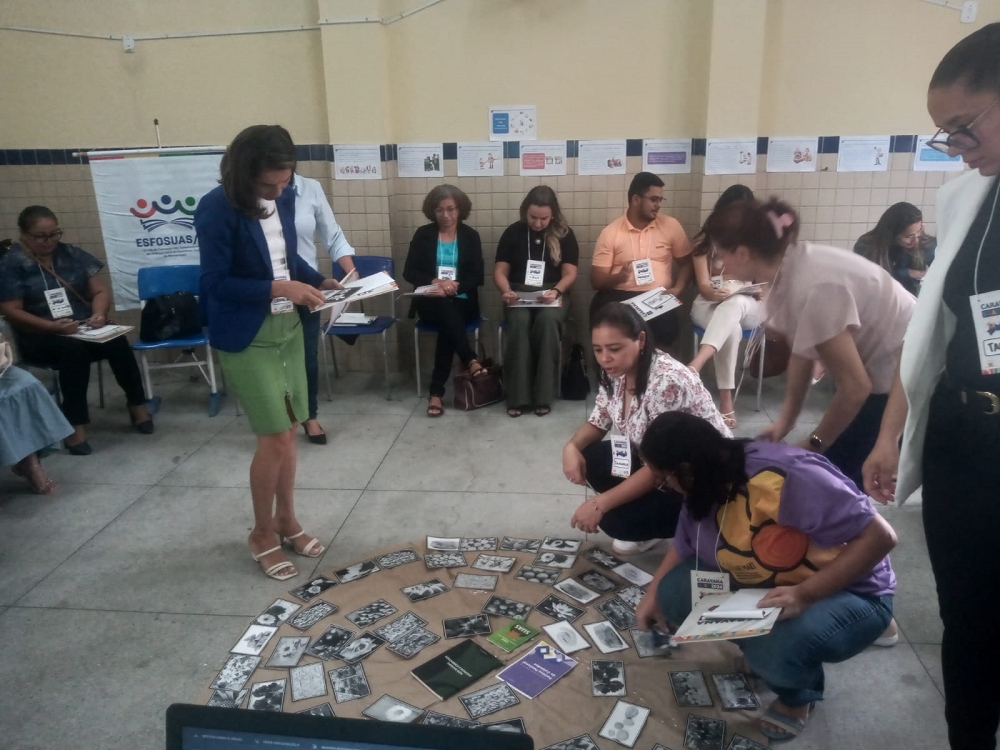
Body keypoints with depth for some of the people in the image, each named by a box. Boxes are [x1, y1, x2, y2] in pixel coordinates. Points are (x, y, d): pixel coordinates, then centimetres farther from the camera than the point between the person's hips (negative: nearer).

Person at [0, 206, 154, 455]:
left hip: (82, 328, 3)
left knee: (117, 341, -28)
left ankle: (137, 404, -13)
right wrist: (53, 326, -24)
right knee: (74, 349, -37)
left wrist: (99, 314, -15)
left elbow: (100, 290, 8)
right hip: (39, 336, -3)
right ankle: (75, 423, -30)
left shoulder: (71, 254, 8)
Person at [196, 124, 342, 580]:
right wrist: (278, 289, -24)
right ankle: (261, 534, 18)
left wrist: (320, 282, -3)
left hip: (288, 327, 7)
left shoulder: (284, 199, 2)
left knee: (288, 431, 13)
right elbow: (216, 283, -18)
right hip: (245, 336, -6)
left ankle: (286, 520, 31)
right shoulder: (216, 210, -17)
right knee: (275, 437, -4)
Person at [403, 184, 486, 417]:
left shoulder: (471, 236, 8)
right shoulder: (423, 234, 7)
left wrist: (455, 286, -19)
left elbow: (477, 276, 1)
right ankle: (471, 362, -39)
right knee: (445, 308, -36)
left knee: (447, 324, -33)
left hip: (462, 302, 0)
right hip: (430, 302, 0)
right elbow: (409, 272, 1)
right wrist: (435, 281, -18)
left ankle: (437, 392, -32)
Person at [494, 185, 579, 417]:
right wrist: (506, 291, -16)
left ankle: (543, 395, -27)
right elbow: (500, 271, 6)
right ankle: (517, 396, -28)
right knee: (519, 321, -34)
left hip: (552, 293, 0)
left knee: (548, 320, -36)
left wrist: (556, 291, -20)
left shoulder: (564, 234, 5)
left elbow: (570, 273, 1)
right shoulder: (513, 232, 7)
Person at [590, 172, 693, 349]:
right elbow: (596, 280, 2)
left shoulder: (671, 225, 8)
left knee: (665, 327, -30)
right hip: (619, 297, -1)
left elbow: (686, 263, 15)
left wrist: (677, 289, -4)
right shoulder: (610, 232, 4)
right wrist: (618, 277, -20)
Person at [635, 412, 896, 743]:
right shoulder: (706, 486, -7)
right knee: (675, 592, -10)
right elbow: (683, 547, 11)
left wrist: (806, 593, -37)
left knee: (776, 649, -36)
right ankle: (763, 644, 9)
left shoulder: (787, 478, -33)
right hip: (764, 589, 7)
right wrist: (653, 596, 19)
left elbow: (880, 536, -30)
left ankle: (799, 693, 1)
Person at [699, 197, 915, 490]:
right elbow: (801, 352, 5)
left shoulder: (812, 288, -33)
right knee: (833, 470, 14)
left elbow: (854, 387, -25)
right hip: (882, 370, 8)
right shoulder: (789, 269, -7)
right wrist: (785, 419, 5)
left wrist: (814, 443, -10)